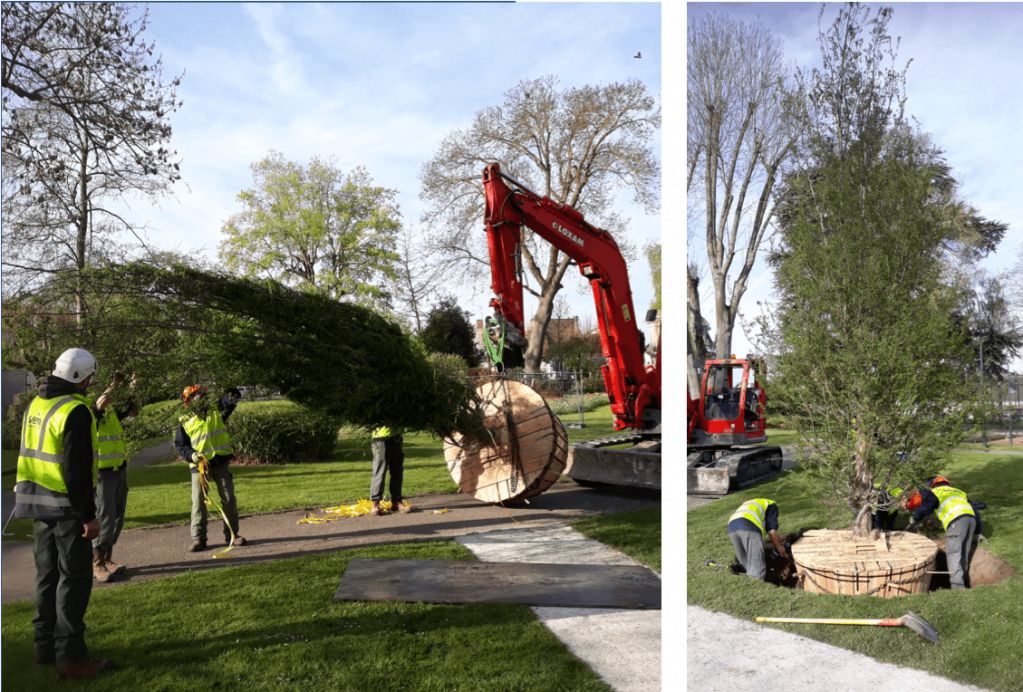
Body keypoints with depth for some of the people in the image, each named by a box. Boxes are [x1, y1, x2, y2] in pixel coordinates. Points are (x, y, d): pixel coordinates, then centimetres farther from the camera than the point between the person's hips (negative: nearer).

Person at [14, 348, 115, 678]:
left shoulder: (35, 405, 10)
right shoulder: (75, 411, -18)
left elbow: (31, 455, 18)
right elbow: (77, 470, -21)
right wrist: (88, 515, -17)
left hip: (37, 504, 9)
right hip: (66, 508, -9)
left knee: (47, 575, 18)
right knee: (74, 579, -1)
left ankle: (46, 646, 27)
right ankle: (71, 657, 2)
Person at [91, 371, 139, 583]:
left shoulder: (112, 410, 9)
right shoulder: (90, 412, -12)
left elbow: (134, 411, 23)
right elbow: (100, 404, -33)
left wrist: (132, 391, 10)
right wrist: (115, 385, -20)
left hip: (120, 470, 8)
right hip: (102, 472, -8)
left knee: (117, 517, 12)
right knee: (104, 517, -9)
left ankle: (107, 559, 22)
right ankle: (96, 564, -2)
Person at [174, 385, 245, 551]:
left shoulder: (217, 412, 9)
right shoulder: (185, 422, 5)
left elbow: (231, 399, 2)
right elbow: (180, 445, 5)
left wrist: (231, 394, -23)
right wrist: (192, 455, -13)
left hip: (221, 463, 2)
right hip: (199, 466, -1)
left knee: (229, 499, 4)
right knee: (198, 502, -2)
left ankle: (232, 534, 15)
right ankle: (198, 538, 6)